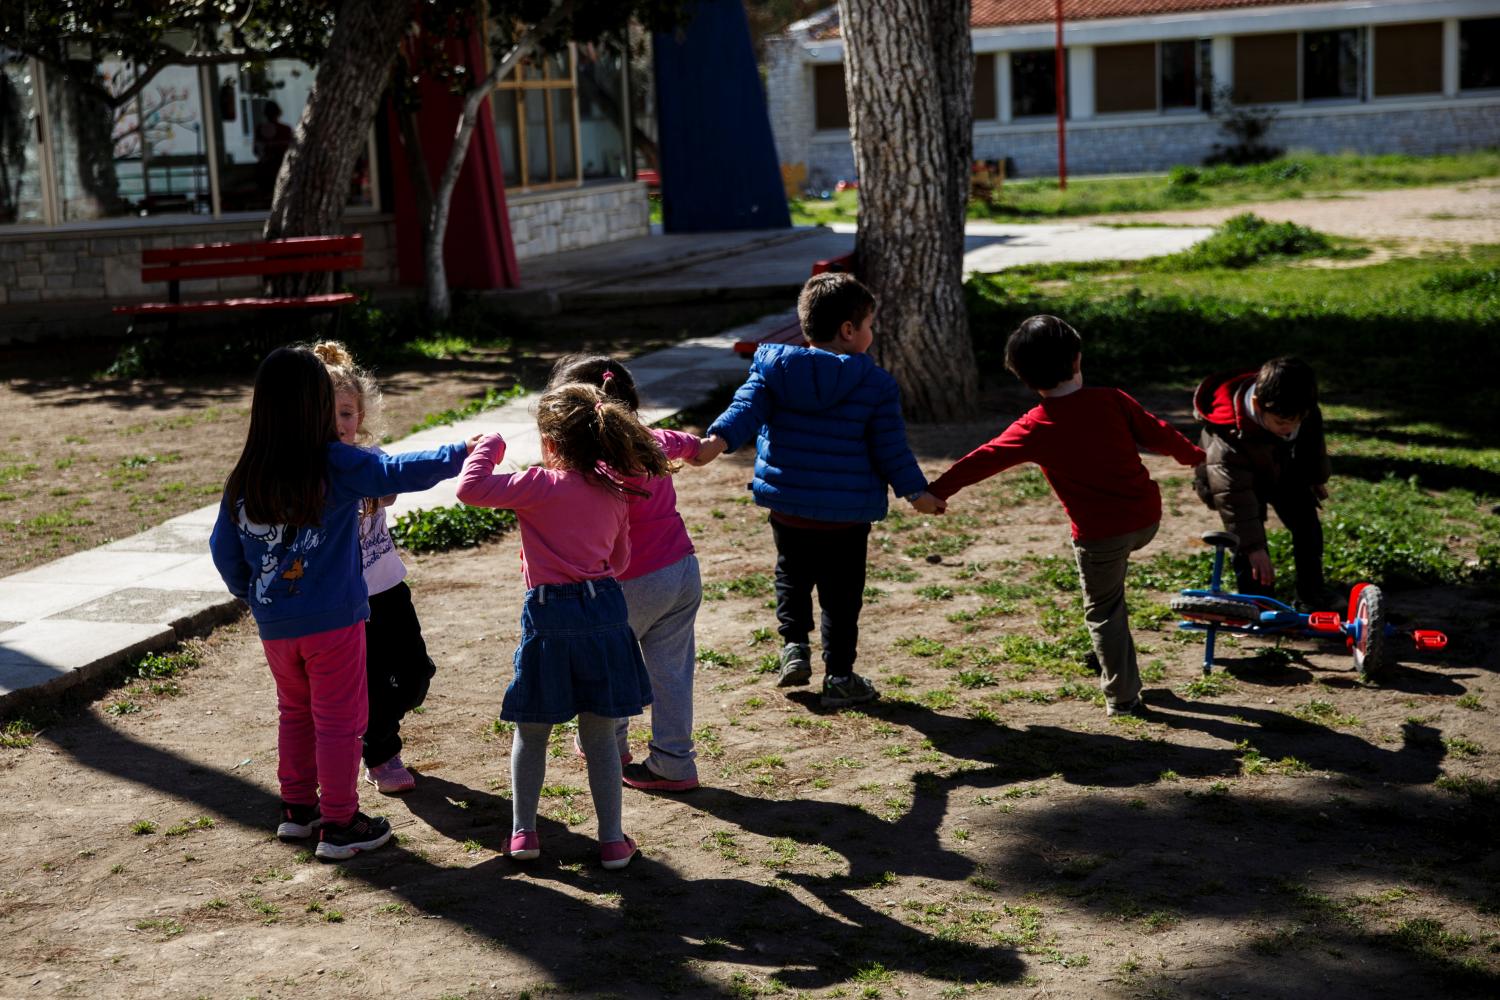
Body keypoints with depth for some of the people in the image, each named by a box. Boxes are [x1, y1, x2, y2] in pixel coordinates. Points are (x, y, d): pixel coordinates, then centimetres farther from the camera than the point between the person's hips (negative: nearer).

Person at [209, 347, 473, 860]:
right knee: (339, 720, 6)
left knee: (295, 712, 23)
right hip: (332, 621, -5)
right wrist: (464, 452, -5)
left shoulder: (244, 478, -1)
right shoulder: (336, 466, -15)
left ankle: (297, 807, 33)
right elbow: (400, 472, -17)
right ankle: (339, 823, 12)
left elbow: (223, 549, 7)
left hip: (274, 625, 5)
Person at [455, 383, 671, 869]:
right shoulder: (615, 491, 6)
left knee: (531, 733, 13)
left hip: (548, 614, -4)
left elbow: (470, 488, -19)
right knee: (600, 737, 10)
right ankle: (612, 840, 13)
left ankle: (523, 832, 19)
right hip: (605, 608, 4)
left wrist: (491, 443, -3)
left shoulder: (540, 486, -11)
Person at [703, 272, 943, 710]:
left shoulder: (773, 367, -1)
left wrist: (717, 440, -24)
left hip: (787, 508, 3)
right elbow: (891, 447, -7)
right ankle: (839, 677, 13)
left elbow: (746, 408, -15)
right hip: (846, 515, -3)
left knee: (792, 578, 25)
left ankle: (794, 647, 15)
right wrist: (916, 492, 2)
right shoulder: (875, 384, -8)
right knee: (841, 594, 9)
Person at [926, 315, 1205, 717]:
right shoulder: (1112, 401, -2)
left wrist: (938, 489, 1)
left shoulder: (1035, 428, -9)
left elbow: (985, 459, -6)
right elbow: (1156, 433, 7)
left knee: (1103, 612, 12)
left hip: (1100, 533, -4)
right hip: (1147, 518, 5)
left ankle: (1123, 697, 17)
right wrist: (1193, 455, 26)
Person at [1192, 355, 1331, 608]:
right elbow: (1234, 496, -38)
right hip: (1243, 481, -5)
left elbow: (1314, 438, -2)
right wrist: (1254, 547, -36)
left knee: (1308, 527, 8)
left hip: (1285, 472, 5)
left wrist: (1317, 477, 14)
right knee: (1247, 548, -12)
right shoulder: (1229, 437, -44)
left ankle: (1312, 595, 26)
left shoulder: (1301, 411, -29)